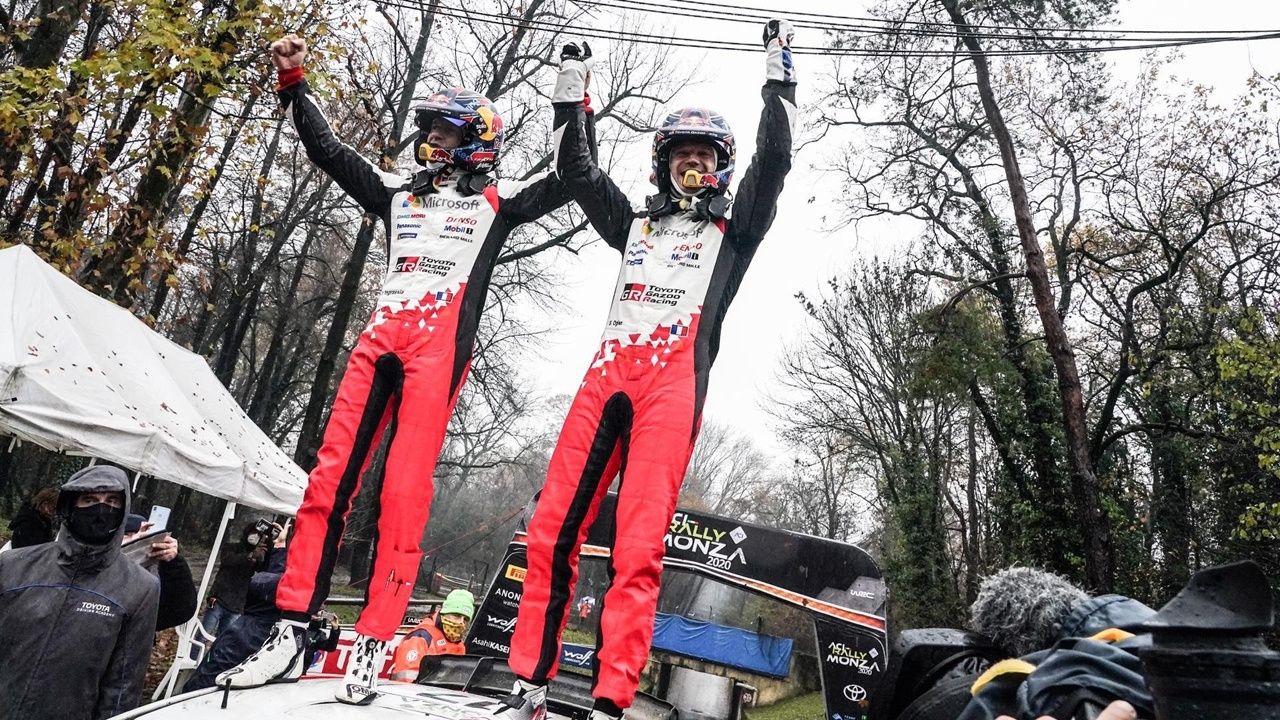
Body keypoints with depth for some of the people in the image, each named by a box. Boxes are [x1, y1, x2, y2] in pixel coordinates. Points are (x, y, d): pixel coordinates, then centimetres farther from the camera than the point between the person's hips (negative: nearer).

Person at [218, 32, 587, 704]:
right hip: (381, 336, 5)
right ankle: (289, 634, 2)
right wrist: (293, 83, 22)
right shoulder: (399, 191, 26)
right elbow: (328, 150, 27)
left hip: (441, 344, -4)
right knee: (330, 476, -2)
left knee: (404, 489, -11)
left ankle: (372, 647, -7)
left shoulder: (497, 200, 15)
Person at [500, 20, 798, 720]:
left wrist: (778, 77, 10)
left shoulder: (732, 231, 20)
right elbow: (576, 170, 28)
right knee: (553, 527, -4)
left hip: (674, 384, -3)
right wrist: (571, 93, 25)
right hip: (607, 375, 4)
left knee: (638, 546, -12)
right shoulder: (636, 224, 29)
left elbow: (773, 163, 10)